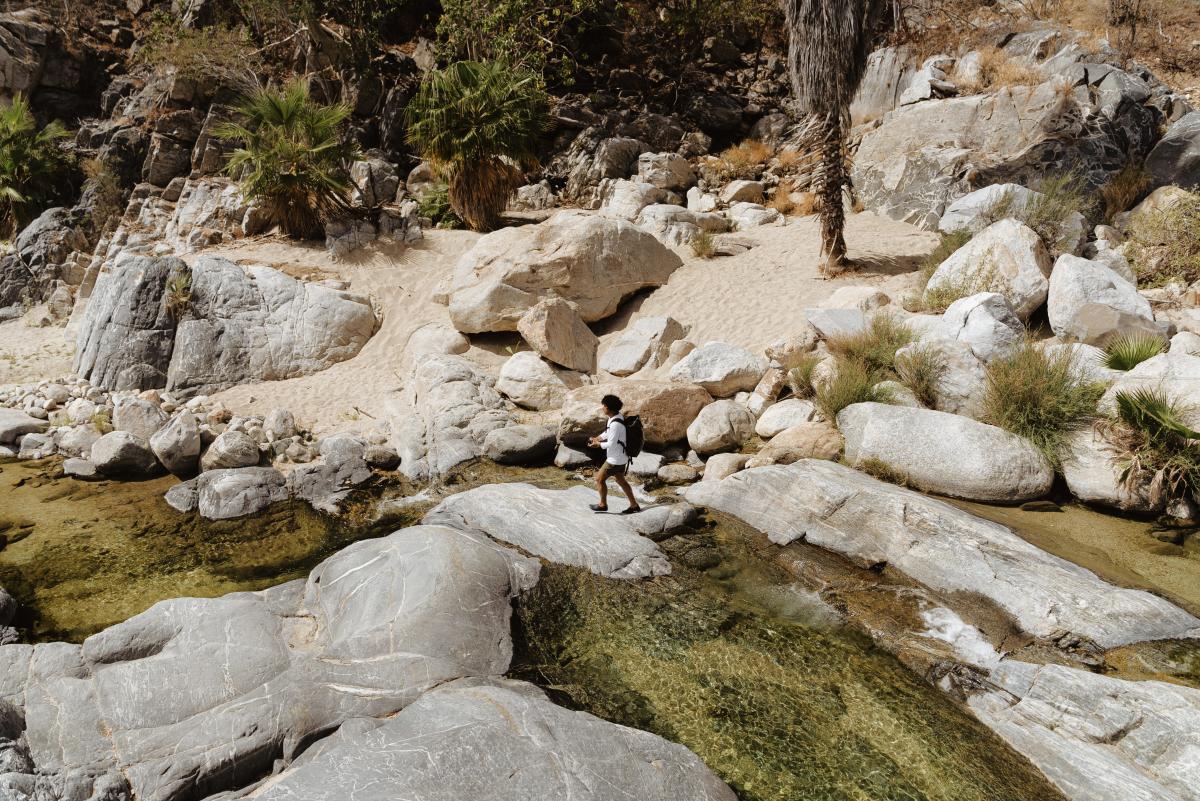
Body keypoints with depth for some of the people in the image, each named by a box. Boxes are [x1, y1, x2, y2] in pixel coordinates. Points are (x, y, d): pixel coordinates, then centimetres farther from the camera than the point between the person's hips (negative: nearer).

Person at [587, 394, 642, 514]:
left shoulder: (616, 424, -29)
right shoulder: (617, 416, 1)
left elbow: (611, 444, -26)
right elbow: (608, 432, 15)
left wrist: (599, 444, -10)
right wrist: (597, 438, 2)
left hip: (616, 458, -10)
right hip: (621, 456, 10)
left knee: (599, 478, 6)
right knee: (620, 480, 21)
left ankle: (603, 504, 22)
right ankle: (634, 505, 27)